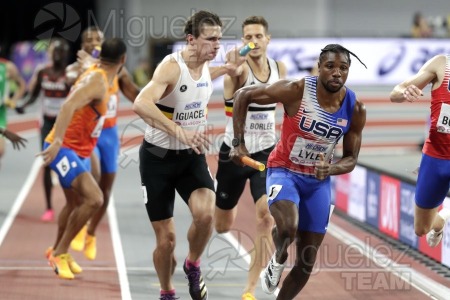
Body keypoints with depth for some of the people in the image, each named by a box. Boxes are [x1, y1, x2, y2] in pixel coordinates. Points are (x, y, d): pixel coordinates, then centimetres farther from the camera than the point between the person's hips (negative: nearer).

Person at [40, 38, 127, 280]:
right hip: (64, 149, -10)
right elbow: (68, 106, -36)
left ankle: (58, 251, 42)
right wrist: (57, 141, -46)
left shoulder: (101, 77, 7)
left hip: (79, 151, 10)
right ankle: (60, 253, -10)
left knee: (76, 203, 22)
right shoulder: (97, 81, -23)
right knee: (94, 198, -22)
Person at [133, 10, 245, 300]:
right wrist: (179, 131, -47)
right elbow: (141, 104, -40)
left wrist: (227, 68, 15)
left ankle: (193, 265, 4)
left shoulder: (205, 66, 0)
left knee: (206, 214, -24)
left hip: (192, 156, 5)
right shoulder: (171, 66, -22)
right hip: (158, 157, -5)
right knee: (166, 238, 0)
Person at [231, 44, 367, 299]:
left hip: (318, 181, 4)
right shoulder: (296, 91, -22)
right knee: (288, 228, -34)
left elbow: (351, 159, -3)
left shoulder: (355, 110, -12)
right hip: (284, 171, -4)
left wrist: (330, 170, -25)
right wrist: (239, 143, -16)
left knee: (307, 263, 7)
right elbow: (243, 95, -12)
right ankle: (278, 261, 2)